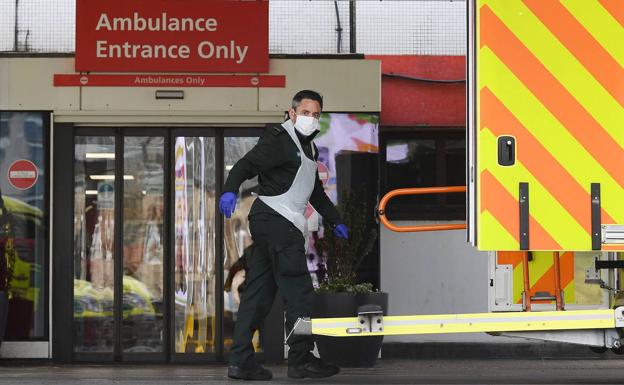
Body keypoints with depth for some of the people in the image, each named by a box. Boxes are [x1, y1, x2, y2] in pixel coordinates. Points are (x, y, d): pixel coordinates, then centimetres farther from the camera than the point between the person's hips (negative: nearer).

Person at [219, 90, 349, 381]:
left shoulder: (308, 147, 23)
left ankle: (240, 361, 6)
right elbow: (247, 164, -22)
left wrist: (335, 221, 37)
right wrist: (230, 190, -39)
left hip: (275, 225, 10)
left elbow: (315, 191, 35)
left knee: (260, 291, 6)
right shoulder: (279, 140, -7)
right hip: (276, 219, -10)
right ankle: (301, 359, -4)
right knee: (299, 289, -8)